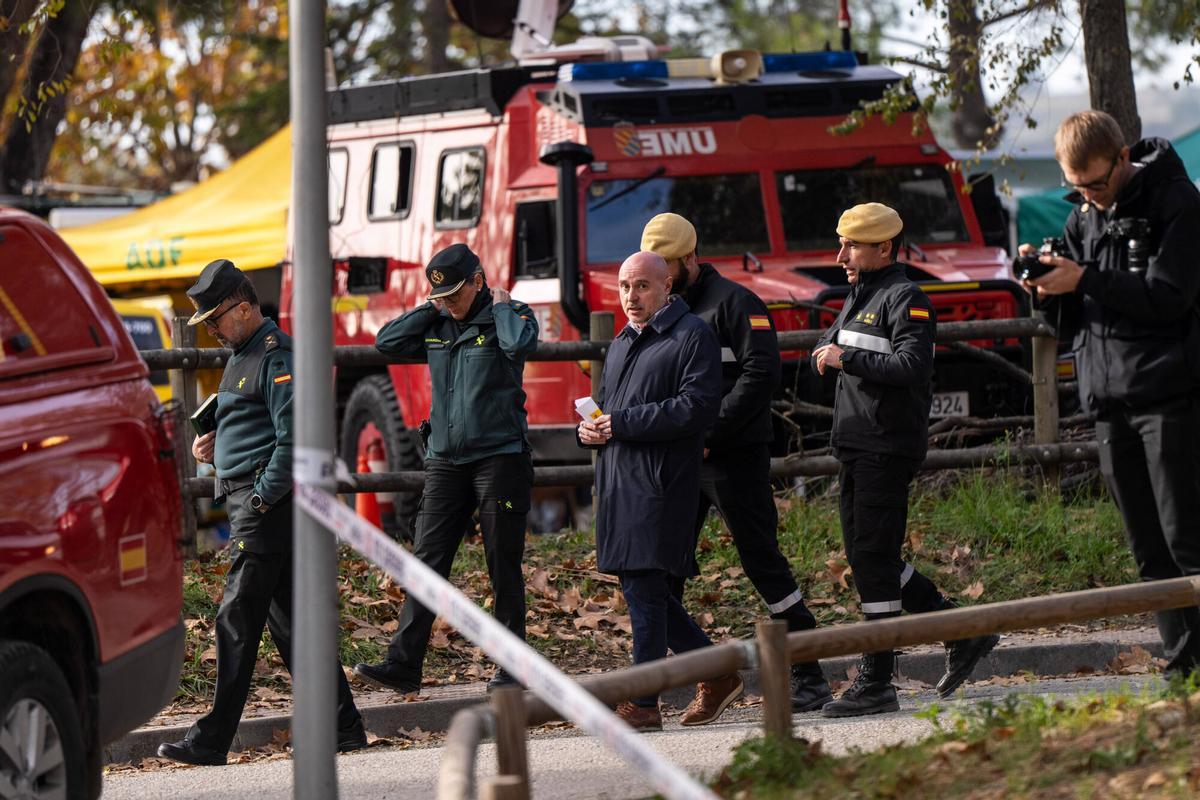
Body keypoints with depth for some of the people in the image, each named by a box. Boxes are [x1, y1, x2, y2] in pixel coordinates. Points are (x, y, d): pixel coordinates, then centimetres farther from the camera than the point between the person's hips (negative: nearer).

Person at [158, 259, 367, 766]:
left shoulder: (277, 357, -13)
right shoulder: (242, 356, 20)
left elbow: (293, 438, -19)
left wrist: (261, 498, -19)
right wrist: (217, 446, 10)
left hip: (265, 504, -11)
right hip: (250, 501, 11)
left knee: (237, 620, -10)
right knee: (287, 618, 10)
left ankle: (213, 739, -10)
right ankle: (341, 726, 14)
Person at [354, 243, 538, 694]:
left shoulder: (508, 316, -4)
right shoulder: (437, 325, 11)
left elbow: (520, 345, -25)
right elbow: (387, 343, 6)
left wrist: (501, 305, -11)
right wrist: (428, 309, 2)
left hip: (499, 458, -5)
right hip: (445, 461, 5)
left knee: (504, 568, 1)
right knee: (427, 561, -2)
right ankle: (404, 664, -5)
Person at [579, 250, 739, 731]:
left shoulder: (692, 336, -6)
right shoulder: (622, 343, 22)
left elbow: (698, 407, -17)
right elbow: (606, 404, 31)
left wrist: (622, 423, -17)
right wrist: (590, 429, 6)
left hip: (660, 482, -9)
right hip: (617, 481, 9)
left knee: (644, 588, -9)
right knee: (638, 588, 10)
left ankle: (643, 704, -5)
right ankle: (717, 675, 22)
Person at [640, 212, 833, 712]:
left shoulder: (734, 304, -8)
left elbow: (761, 373, -18)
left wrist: (709, 433, -21)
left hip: (734, 458, -7)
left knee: (762, 562, -5)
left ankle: (809, 679, 2)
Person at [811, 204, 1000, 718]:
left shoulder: (905, 299, -11)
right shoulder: (859, 297, 19)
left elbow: (912, 366, -23)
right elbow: (829, 348, 27)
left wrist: (847, 359, -19)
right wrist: (827, 352, 3)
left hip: (888, 448, -10)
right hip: (856, 446, 10)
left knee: (874, 561, -8)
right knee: (865, 557, 12)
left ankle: (876, 684, -5)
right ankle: (963, 636, 19)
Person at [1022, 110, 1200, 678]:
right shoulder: (1083, 216, 15)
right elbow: (1070, 324, 17)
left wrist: (1083, 280, -19)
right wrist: (1049, 289, -4)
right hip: (1110, 400, 7)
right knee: (1148, 550, 6)